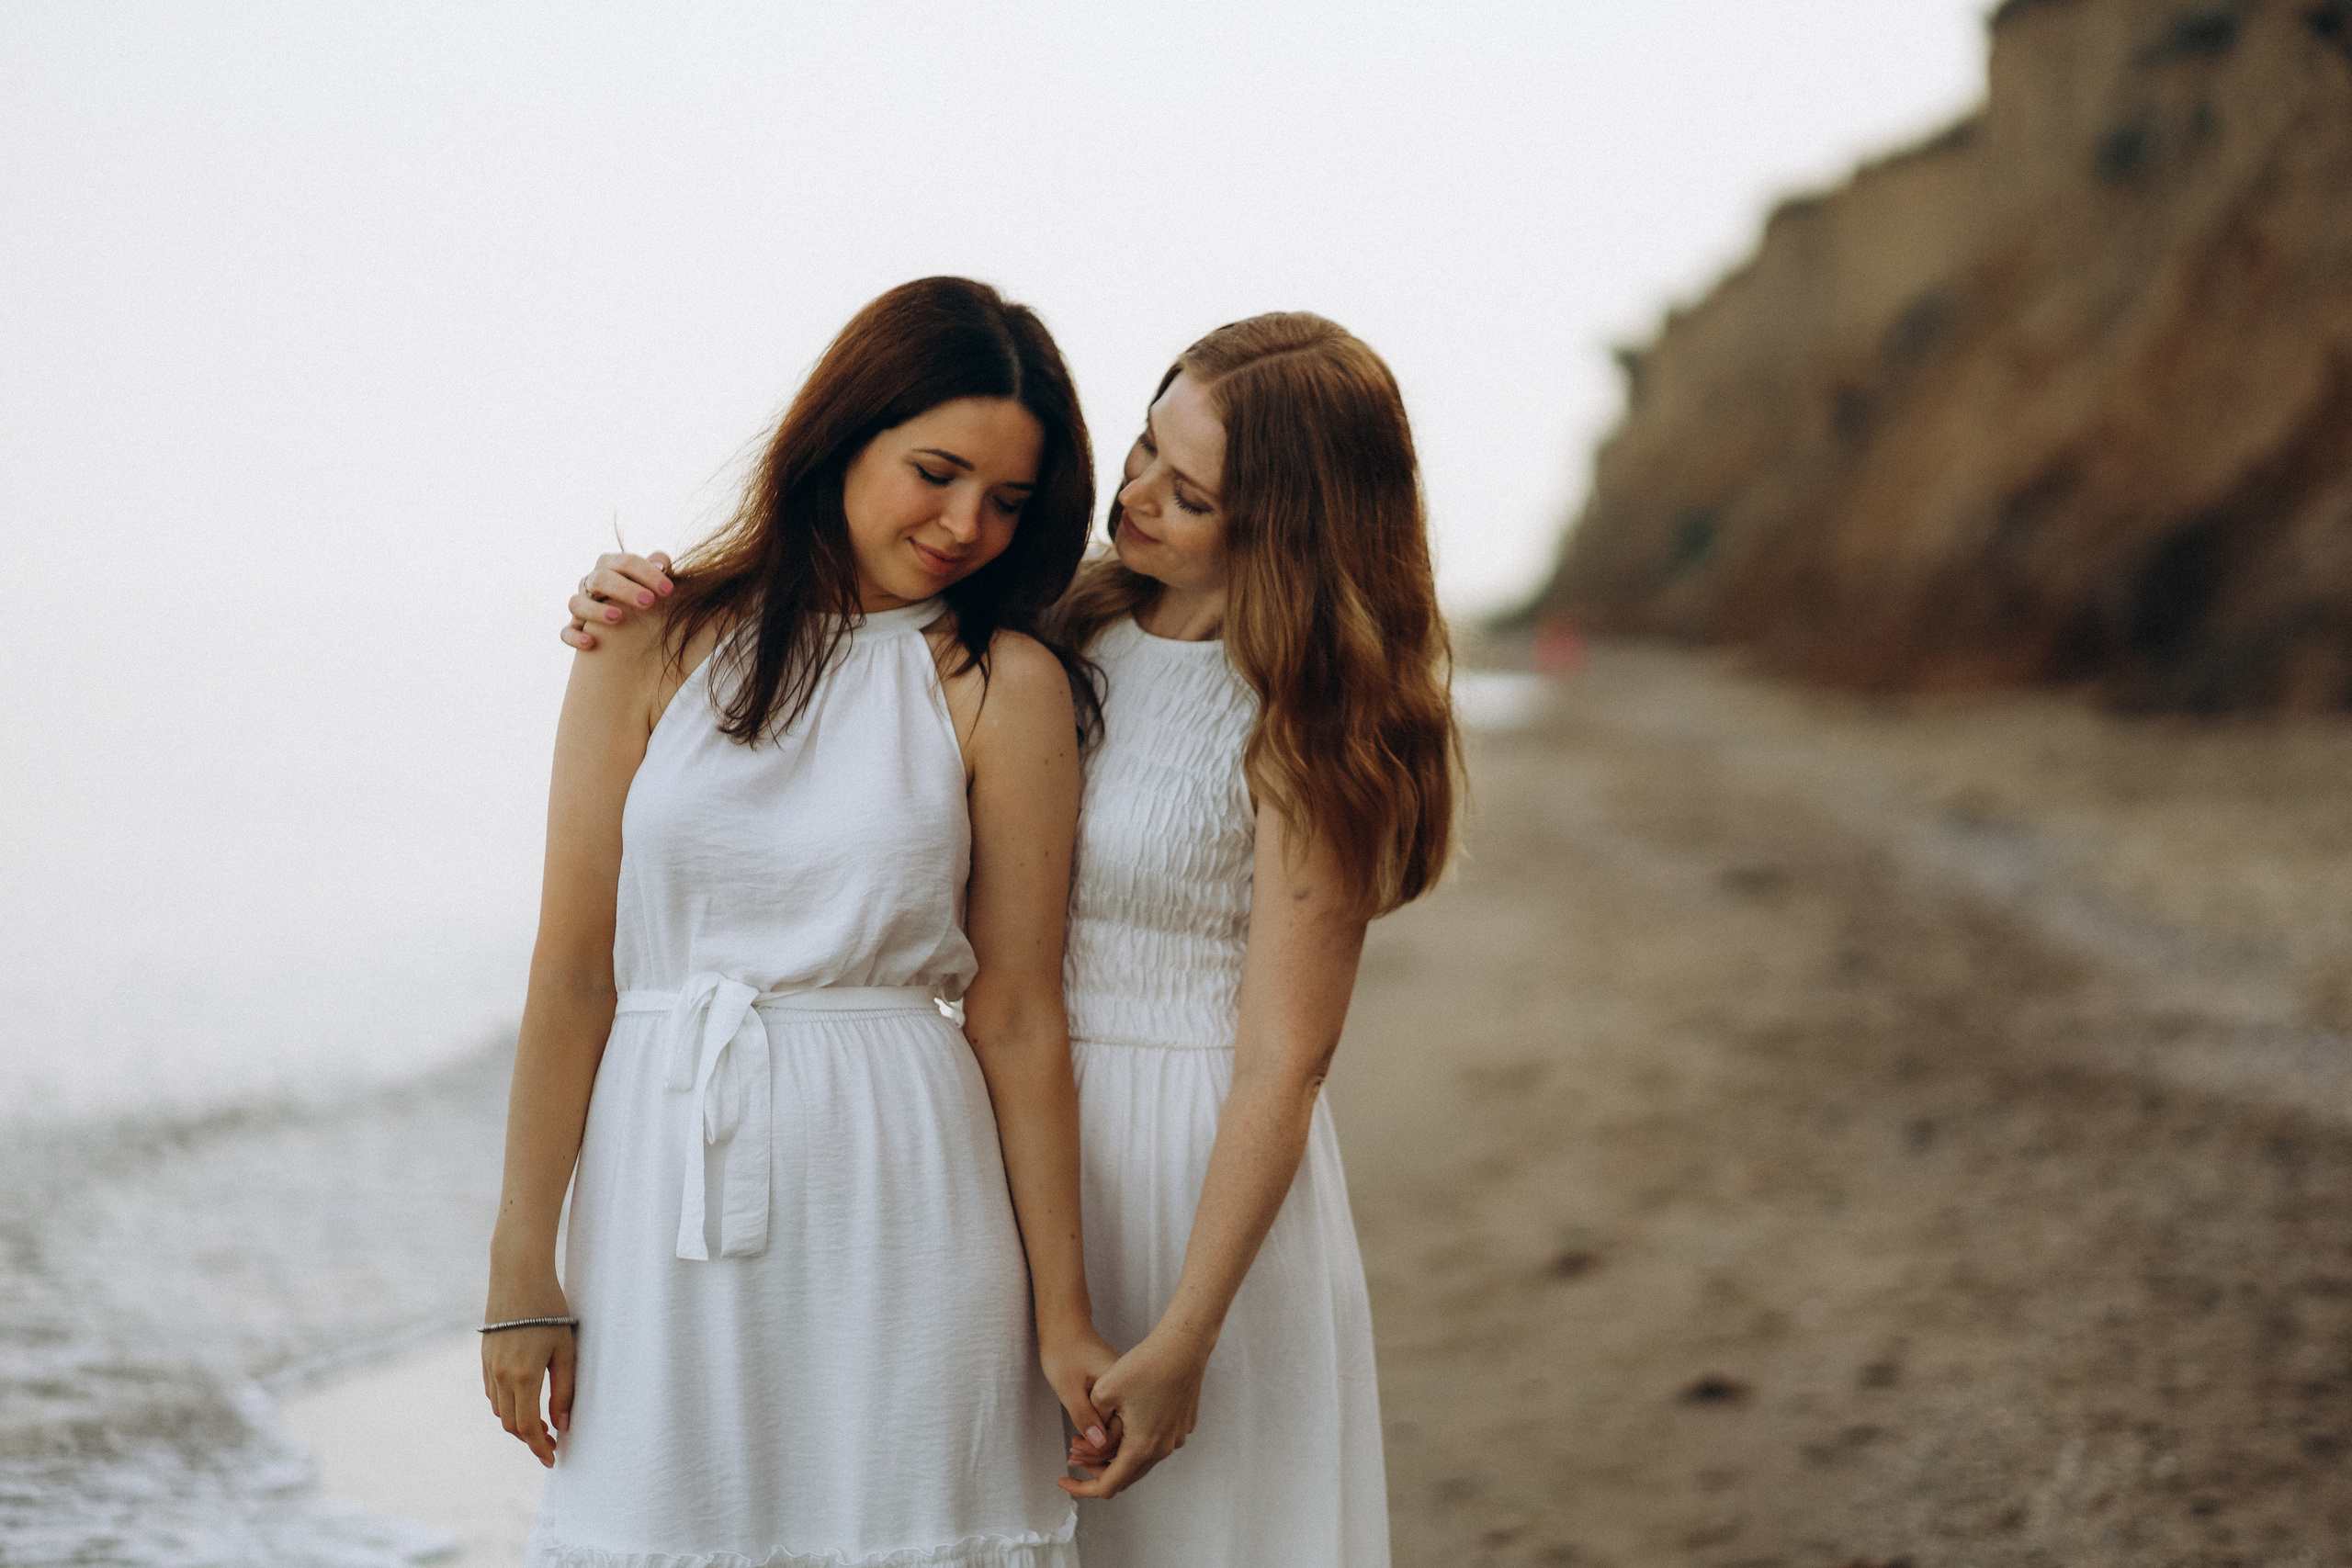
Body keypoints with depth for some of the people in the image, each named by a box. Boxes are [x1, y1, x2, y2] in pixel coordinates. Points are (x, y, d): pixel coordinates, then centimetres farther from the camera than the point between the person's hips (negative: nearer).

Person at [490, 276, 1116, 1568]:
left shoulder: (1002, 688, 0)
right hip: (666, 1184, 1)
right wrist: (521, 1268, -1)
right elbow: (573, 970, 0)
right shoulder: (654, 644, 2)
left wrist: (1060, 1314, -1)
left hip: (897, 1202, -1)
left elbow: (1017, 1016, 0)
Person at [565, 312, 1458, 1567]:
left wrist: (1183, 1344, -17)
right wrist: (646, 605, -4)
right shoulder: (1070, 633, 3)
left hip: (1204, 1172, -6)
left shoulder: (1303, 726, -14)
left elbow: (1282, 1063, -15)